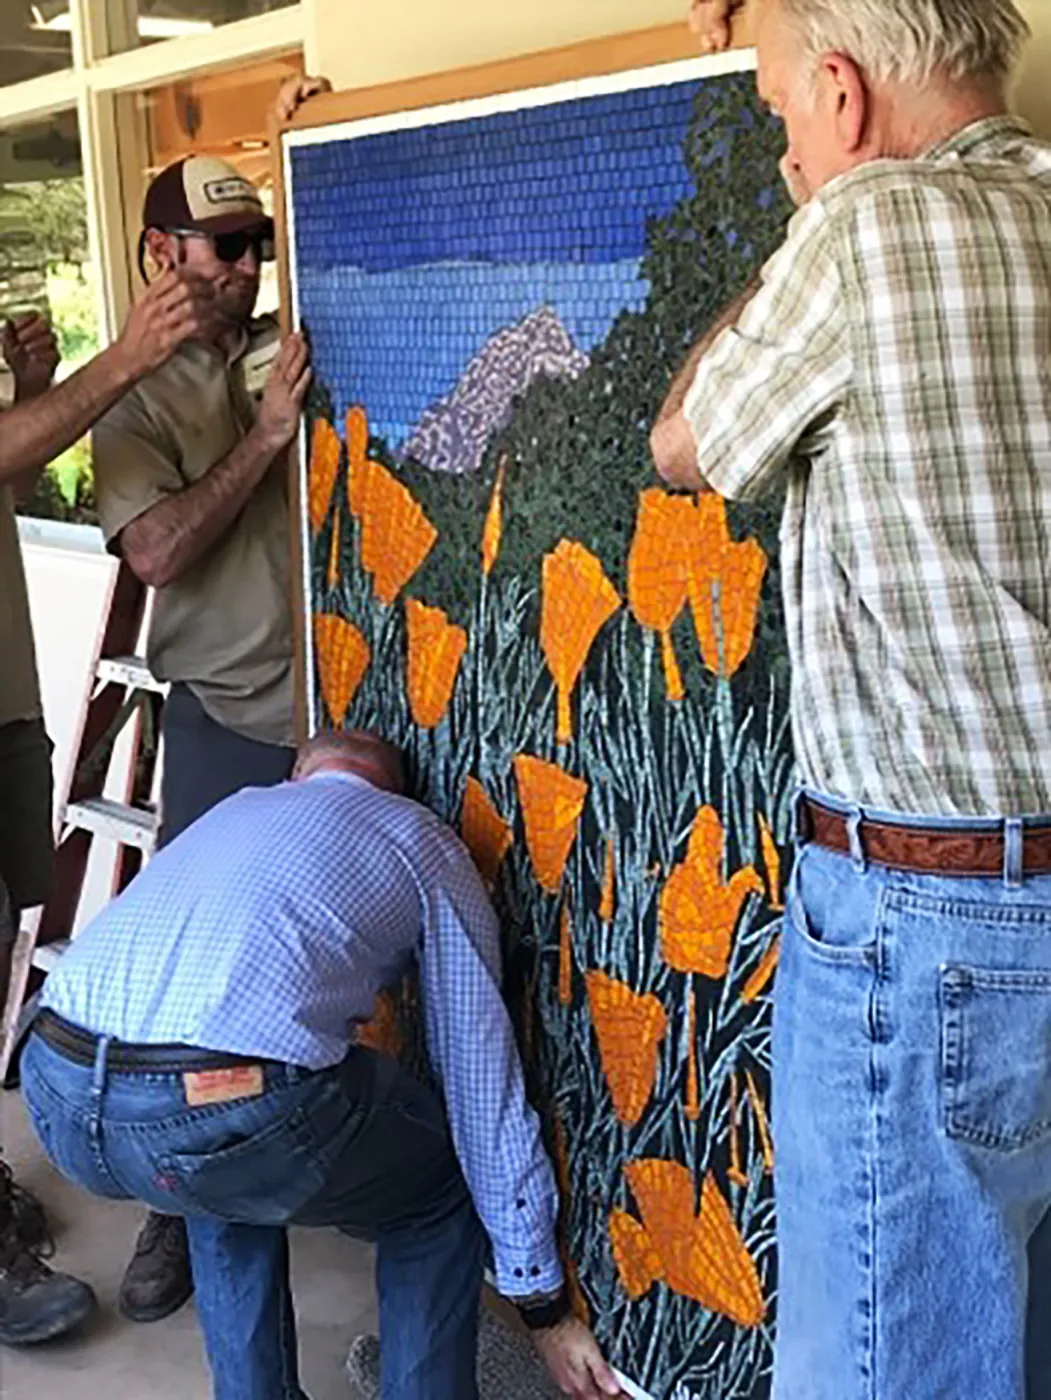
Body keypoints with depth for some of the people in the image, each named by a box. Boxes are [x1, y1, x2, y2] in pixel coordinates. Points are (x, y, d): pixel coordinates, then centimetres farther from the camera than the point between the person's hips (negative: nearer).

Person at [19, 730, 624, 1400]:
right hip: (223, 1117, -6)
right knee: (443, 1187, 23)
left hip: (57, 1102, 6)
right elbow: (485, 1083, 14)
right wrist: (547, 1308, 22)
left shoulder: (237, 807, 31)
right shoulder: (424, 841, 16)